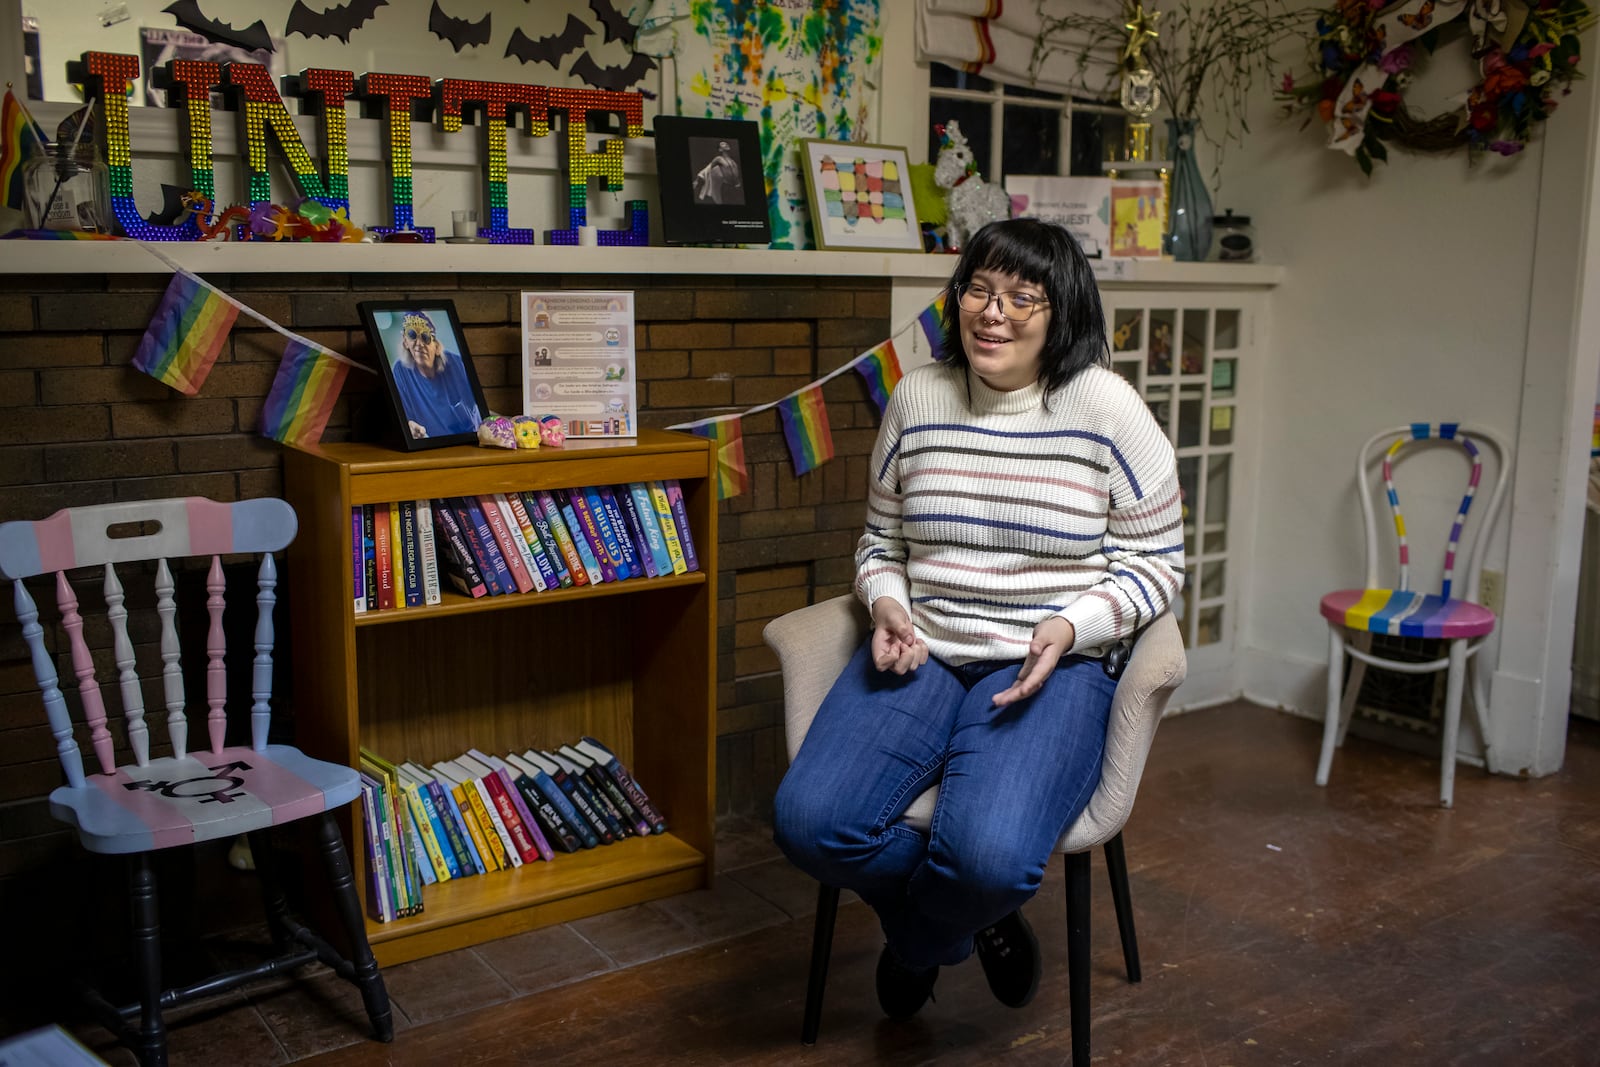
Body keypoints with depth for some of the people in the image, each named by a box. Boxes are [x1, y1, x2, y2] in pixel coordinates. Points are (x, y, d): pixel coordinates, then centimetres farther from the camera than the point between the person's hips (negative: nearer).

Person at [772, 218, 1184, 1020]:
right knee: (808, 821, -21)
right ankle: (974, 917, 10)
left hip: (1052, 667, -3)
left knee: (988, 854, -31)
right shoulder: (916, 398, 6)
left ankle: (918, 943, 11)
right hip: (919, 654, 4)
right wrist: (888, 607, -4)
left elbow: (1155, 562, 2)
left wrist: (1071, 626, -15)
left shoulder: (1104, 406, -4)